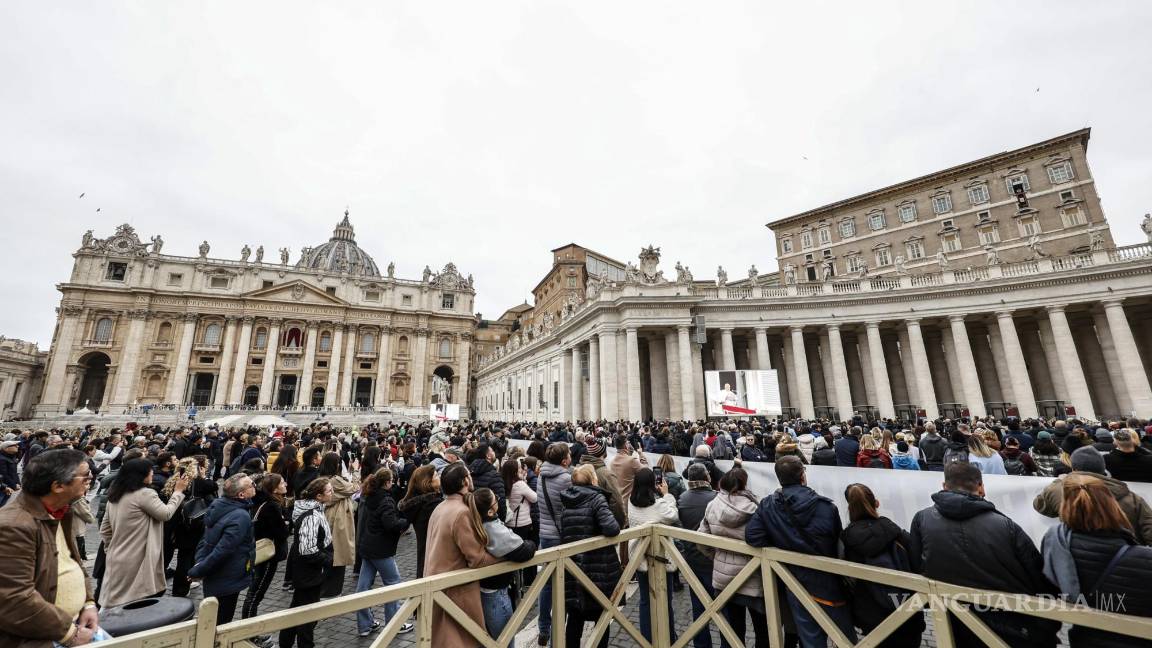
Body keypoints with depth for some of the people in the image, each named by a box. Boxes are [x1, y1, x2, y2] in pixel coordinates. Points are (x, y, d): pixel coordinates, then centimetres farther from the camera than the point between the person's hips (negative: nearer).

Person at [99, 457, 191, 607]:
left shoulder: (114, 495, 7)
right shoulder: (144, 494, -19)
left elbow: (104, 530, 14)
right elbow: (166, 514, -12)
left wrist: (110, 550, 23)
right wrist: (178, 491, -4)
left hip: (117, 560, 8)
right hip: (136, 561, -8)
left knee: (116, 604, 16)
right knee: (138, 604, 4)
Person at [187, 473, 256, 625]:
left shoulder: (219, 506, -2)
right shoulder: (241, 517, -30)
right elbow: (222, 550, -30)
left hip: (214, 577, 9)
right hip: (227, 581, -9)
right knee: (220, 625, 9)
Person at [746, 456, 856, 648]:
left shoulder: (767, 505, -15)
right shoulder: (826, 506, -18)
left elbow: (752, 537, -17)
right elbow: (838, 544, -11)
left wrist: (779, 547, -2)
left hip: (796, 584, 2)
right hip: (828, 582, -1)